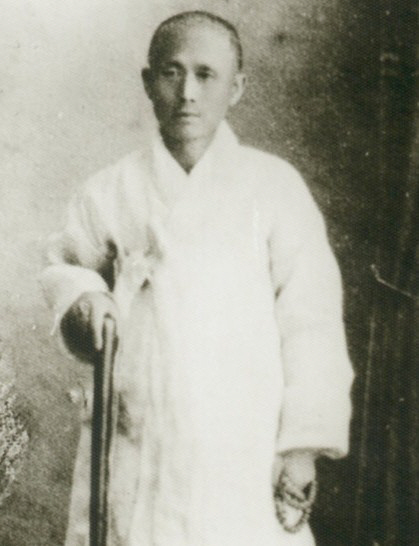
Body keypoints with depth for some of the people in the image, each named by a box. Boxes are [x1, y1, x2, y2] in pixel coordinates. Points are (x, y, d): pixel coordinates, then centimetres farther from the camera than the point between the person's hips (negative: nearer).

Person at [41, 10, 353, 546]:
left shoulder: (273, 186, 1)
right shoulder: (110, 192, 5)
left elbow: (310, 323, 0)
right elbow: (64, 265, 22)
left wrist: (303, 445, -4)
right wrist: (83, 298, -1)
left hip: (249, 456, -1)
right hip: (134, 456, 2)